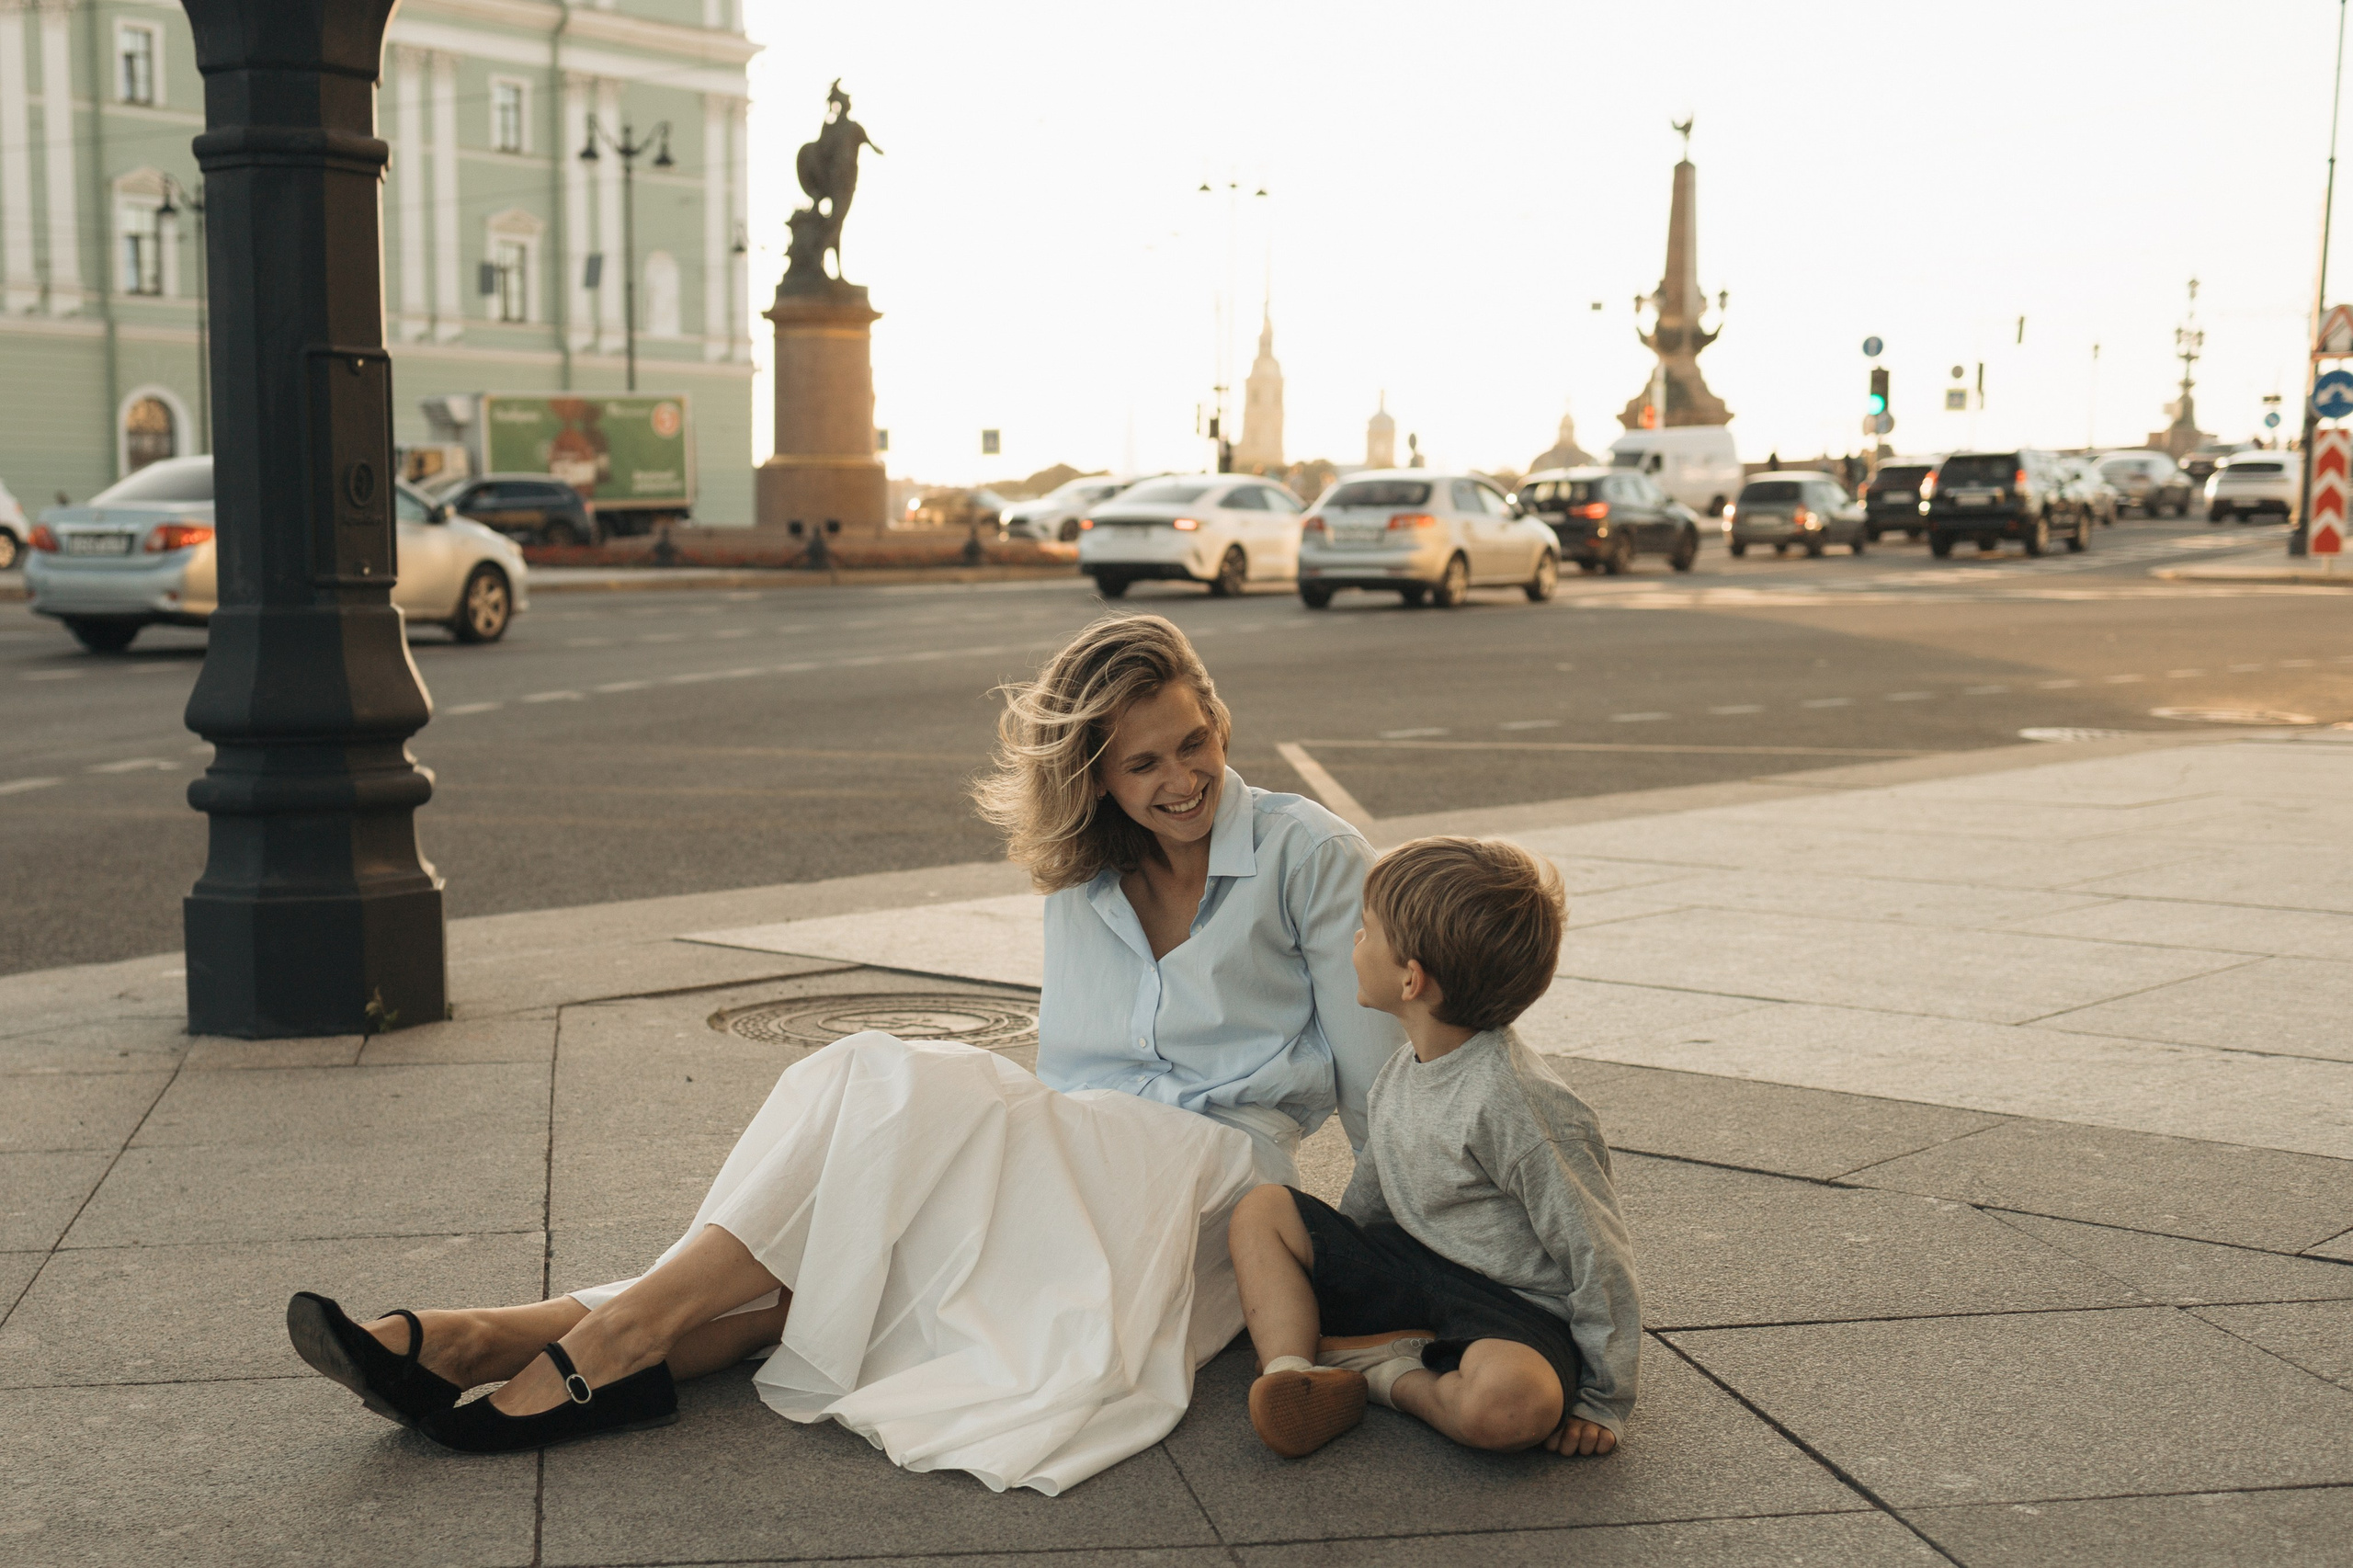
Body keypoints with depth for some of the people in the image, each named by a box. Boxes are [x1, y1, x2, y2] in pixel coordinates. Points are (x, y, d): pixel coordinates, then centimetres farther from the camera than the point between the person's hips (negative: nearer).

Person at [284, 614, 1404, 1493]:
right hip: (1077, 1164, 5)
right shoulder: (1082, 880, 15)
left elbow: (1376, 1078, 1)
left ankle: (625, 1332, -30)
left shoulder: (1309, 856, -1)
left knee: (901, 1089, -28)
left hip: (1218, 1180, -5)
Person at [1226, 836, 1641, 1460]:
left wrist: (1602, 1402, -15)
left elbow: (1599, 1261, -20)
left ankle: (1390, 1375, -12)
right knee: (1262, 1208, 1)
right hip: (1410, 1271, 8)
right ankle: (1290, 1371, -17)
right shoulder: (1401, 1071, 3)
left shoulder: (1515, 1104, -24)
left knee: (1511, 1401, -40)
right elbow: (1367, 1199, 21)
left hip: (1515, 1307, -8)